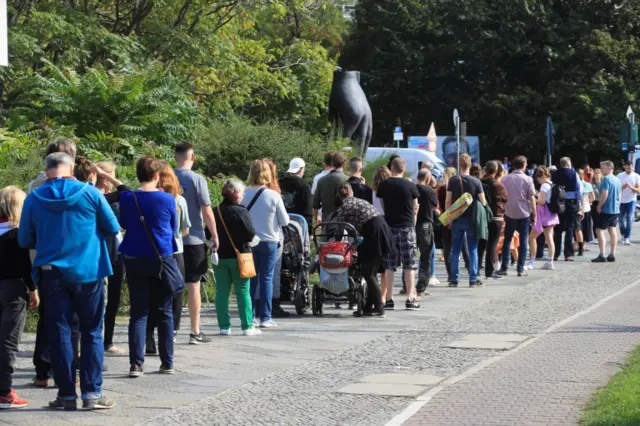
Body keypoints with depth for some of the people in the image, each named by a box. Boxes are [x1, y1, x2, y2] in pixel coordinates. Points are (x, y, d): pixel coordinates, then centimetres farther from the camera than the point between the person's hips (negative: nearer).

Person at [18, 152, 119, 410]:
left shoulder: (34, 199, -3)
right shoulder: (89, 193, -6)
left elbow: (25, 241, 5)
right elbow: (113, 228, 2)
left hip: (52, 273, 1)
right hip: (88, 272, -1)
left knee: (59, 334, 6)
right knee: (92, 334, 6)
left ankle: (67, 394, 6)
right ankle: (92, 393, 1)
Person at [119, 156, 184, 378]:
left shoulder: (127, 199, -5)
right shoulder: (167, 199, -8)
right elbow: (174, 228, 6)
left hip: (135, 260, 1)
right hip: (162, 259, -1)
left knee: (138, 312, 3)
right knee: (164, 312, 10)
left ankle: (136, 364, -6)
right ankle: (167, 362, 13)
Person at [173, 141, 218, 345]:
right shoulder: (197, 180, -10)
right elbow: (207, 213, -10)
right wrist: (215, 236, 1)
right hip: (193, 239, -3)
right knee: (193, 285, 3)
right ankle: (195, 332, 5)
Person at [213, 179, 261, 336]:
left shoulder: (215, 212, 1)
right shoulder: (241, 211, -12)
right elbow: (250, 234, -16)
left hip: (220, 257, 4)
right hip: (238, 256, -4)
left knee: (221, 292, 7)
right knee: (243, 292, 1)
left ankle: (224, 326, 6)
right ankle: (247, 327, 2)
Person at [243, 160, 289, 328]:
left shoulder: (244, 195, -8)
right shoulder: (273, 196, -11)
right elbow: (285, 221, -5)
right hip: (269, 241, -2)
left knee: (250, 278, 10)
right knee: (267, 278, 4)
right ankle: (265, 317, 2)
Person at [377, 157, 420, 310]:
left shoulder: (383, 185, 0)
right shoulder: (410, 186, -5)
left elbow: (383, 205, 10)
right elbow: (415, 208, 5)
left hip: (389, 226, 2)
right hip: (407, 227, -1)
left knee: (389, 265, 6)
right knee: (409, 264, 3)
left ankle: (388, 299, 4)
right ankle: (410, 298, 0)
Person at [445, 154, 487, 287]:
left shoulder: (453, 181, -4)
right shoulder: (476, 181, -6)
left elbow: (448, 201, -4)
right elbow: (483, 202, -6)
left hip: (457, 220, 1)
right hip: (472, 219, -1)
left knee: (455, 250, 7)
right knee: (473, 250, 5)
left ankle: (454, 279, 7)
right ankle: (473, 280, 3)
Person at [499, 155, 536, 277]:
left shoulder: (505, 179, 1)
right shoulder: (527, 179, -7)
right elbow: (532, 198, -6)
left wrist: (502, 212, 12)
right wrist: (534, 215, 0)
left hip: (509, 213, 2)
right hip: (524, 214, -2)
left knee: (507, 241, 11)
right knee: (523, 241, 4)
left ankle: (504, 268, 8)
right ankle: (520, 269, 1)